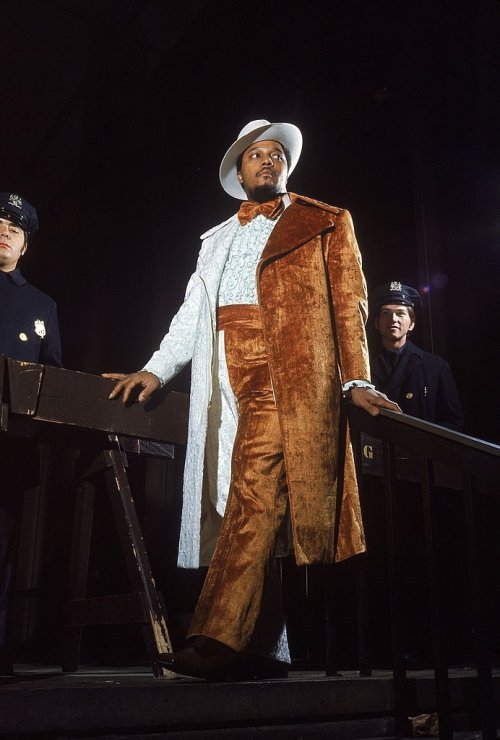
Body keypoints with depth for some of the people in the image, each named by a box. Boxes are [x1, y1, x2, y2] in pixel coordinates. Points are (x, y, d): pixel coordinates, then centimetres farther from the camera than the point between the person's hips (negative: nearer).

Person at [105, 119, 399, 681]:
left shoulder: (328, 223, 16)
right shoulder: (217, 240, 28)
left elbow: (349, 303, 6)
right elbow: (193, 312, 19)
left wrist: (356, 380, -6)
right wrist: (156, 369, 5)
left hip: (294, 371, -4)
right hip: (231, 379, 4)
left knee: (255, 495, -16)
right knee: (254, 499, -1)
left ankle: (221, 640, -18)